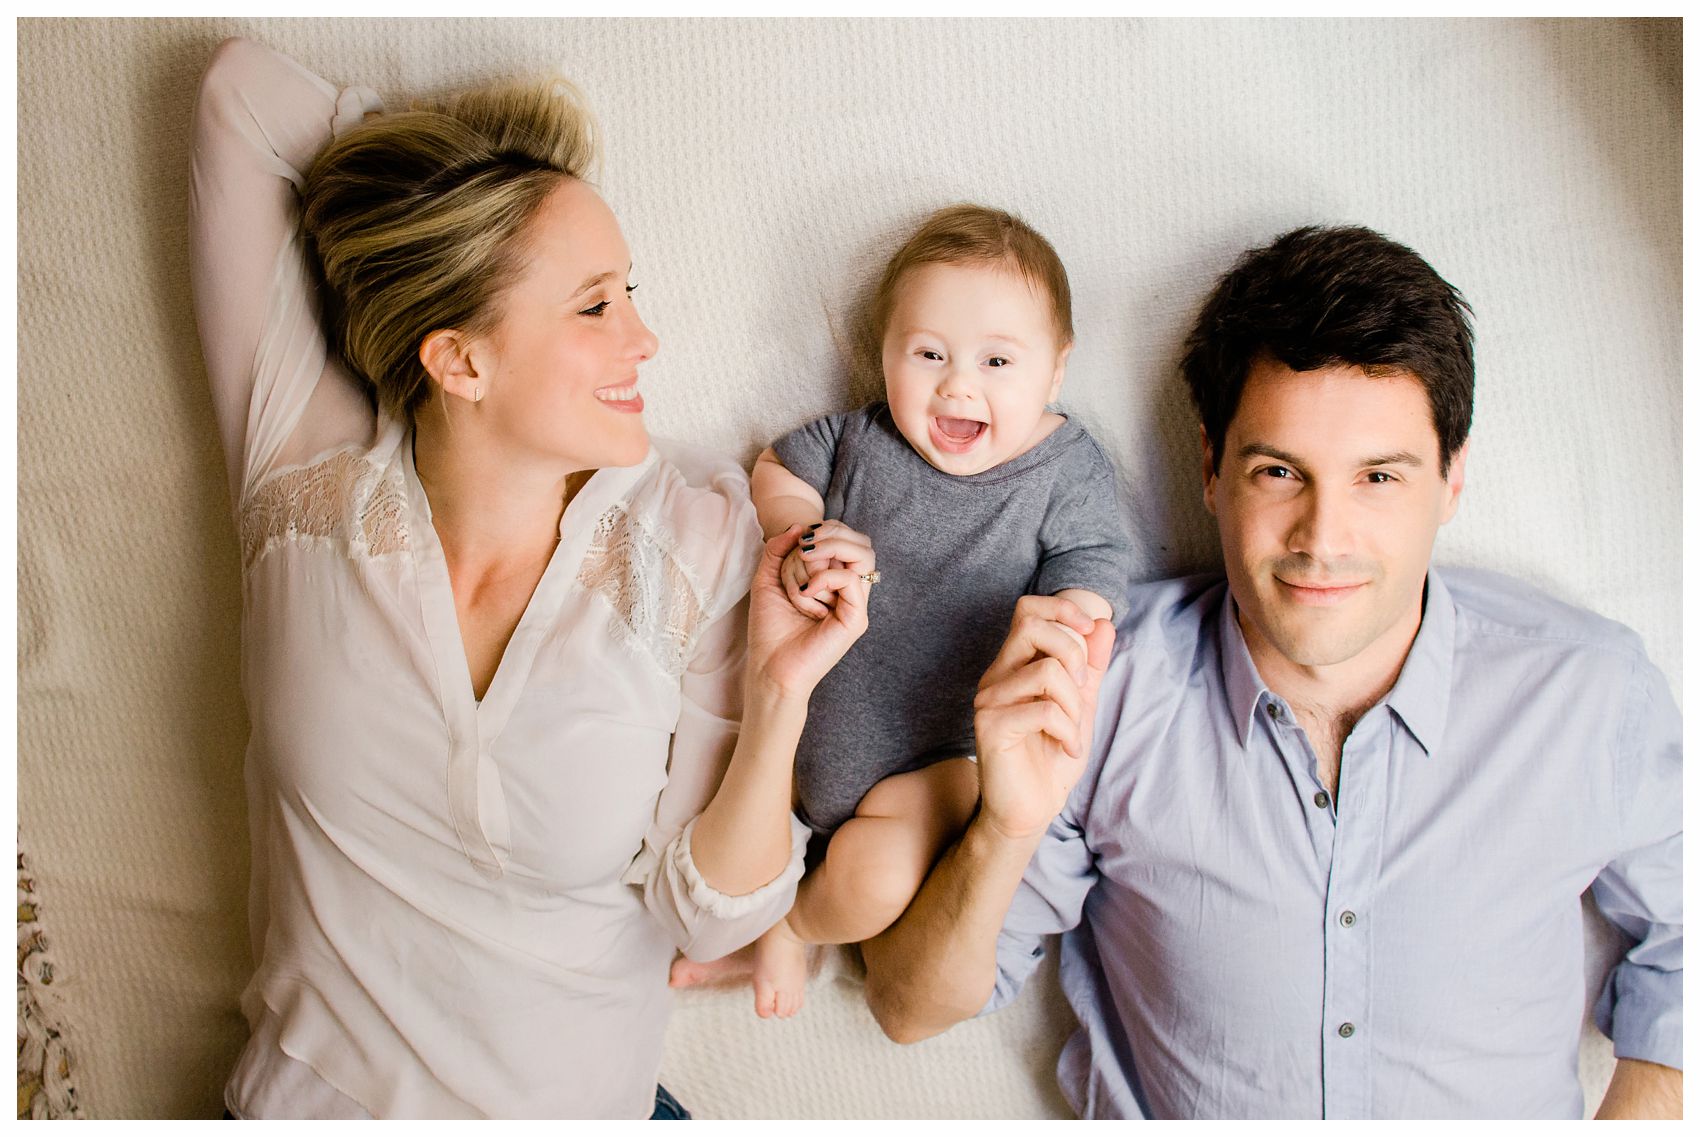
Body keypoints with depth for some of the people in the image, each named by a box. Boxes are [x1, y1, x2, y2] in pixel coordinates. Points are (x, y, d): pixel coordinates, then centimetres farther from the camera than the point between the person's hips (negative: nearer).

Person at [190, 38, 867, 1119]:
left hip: (583, 1102, -1)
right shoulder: (307, 490, -13)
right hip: (315, 1091, 2)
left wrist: (777, 698, -24)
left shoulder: (699, 536, -15)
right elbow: (242, 86, -10)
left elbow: (703, 916, -10)